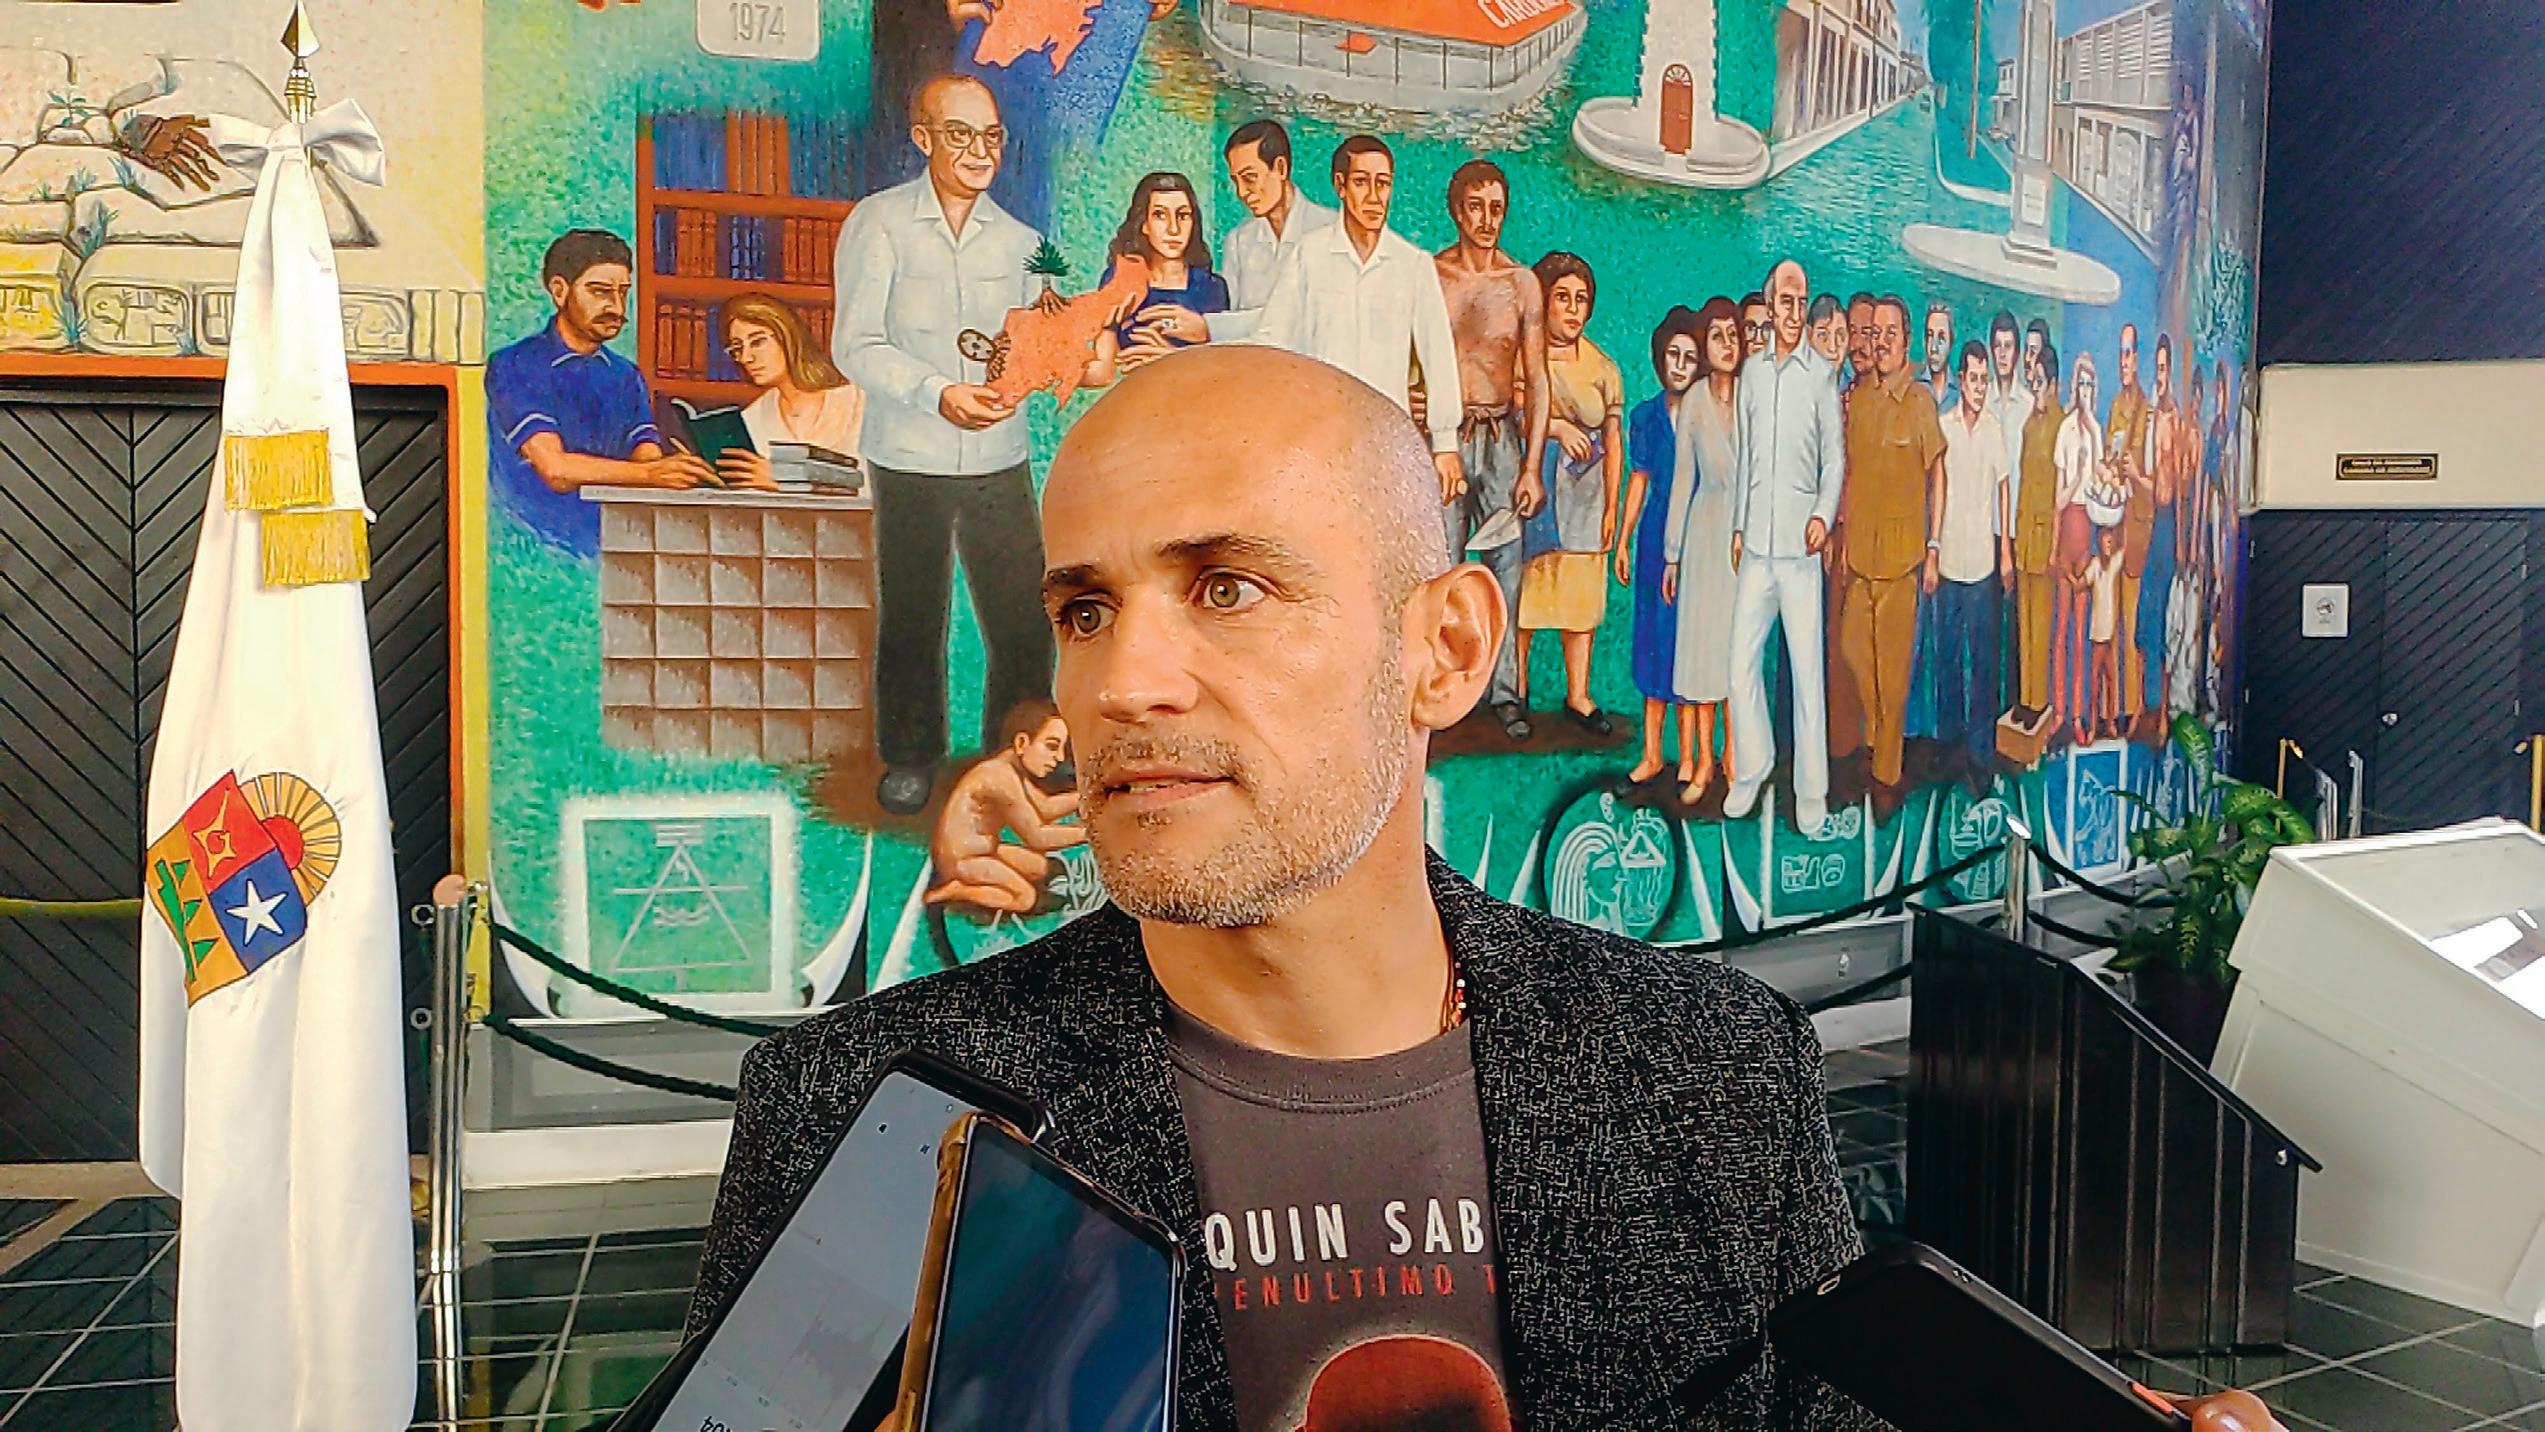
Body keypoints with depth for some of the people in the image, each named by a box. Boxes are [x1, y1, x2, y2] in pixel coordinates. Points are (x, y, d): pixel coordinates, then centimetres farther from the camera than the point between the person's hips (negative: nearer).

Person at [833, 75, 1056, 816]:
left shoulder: (1018, 238, 11)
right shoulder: (879, 223, -2)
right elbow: (857, 343, -9)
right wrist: (936, 393, -22)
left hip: (1001, 460, 3)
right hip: (909, 459, -3)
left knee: (1026, 618, 4)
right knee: (910, 618, 7)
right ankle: (911, 757, 26)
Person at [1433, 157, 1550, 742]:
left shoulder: (1523, 282, 4)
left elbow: (1536, 380, 5)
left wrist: (1532, 466, -1)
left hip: (1502, 435, 1)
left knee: (1506, 564, 1)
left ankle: (1506, 692, 8)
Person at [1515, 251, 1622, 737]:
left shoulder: (1604, 368, 12)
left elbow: (1613, 441, 12)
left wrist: (1611, 507, 7)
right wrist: (1556, 427, -17)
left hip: (1584, 495, 3)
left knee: (1582, 593, 4)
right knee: (1521, 586, -4)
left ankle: (1578, 695, 11)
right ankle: (1517, 691, 7)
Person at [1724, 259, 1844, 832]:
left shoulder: (1822, 375, 1)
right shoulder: (1751, 372, 13)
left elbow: (1834, 457, 2)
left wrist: (1823, 514, -14)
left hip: (1801, 546, -4)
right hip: (1756, 542, 4)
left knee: (1807, 667, -2)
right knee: (1742, 659, 5)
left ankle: (1811, 791, 6)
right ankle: (1751, 768, 22)